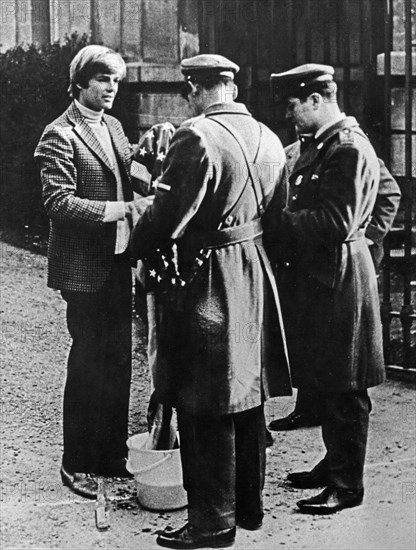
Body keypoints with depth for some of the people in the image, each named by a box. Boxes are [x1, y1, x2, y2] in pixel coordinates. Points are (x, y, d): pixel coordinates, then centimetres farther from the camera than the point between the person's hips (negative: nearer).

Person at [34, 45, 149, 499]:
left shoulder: (113, 126, 12)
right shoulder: (60, 135, -11)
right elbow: (59, 203, -19)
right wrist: (120, 209, -24)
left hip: (118, 261, 8)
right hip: (84, 268, -8)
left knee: (118, 360, 14)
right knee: (88, 363, 1)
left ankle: (112, 453, 29)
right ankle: (76, 463, 15)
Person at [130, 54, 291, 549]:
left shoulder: (195, 137, -17)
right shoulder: (268, 140, 8)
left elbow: (167, 216, -16)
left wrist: (133, 248, 1)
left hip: (207, 280, -8)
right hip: (256, 276, 8)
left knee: (206, 408, 1)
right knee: (248, 400, 16)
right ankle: (249, 505, 28)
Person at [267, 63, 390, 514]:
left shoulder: (349, 148, -16)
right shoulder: (321, 145, 14)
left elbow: (337, 223, -23)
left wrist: (279, 220, -17)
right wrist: (281, 220, 2)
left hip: (339, 279, -10)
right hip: (316, 275, 10)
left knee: (343, 389, -1)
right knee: (326, 383, 18)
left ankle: (346, 485, 9)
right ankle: (334, 463, 31)